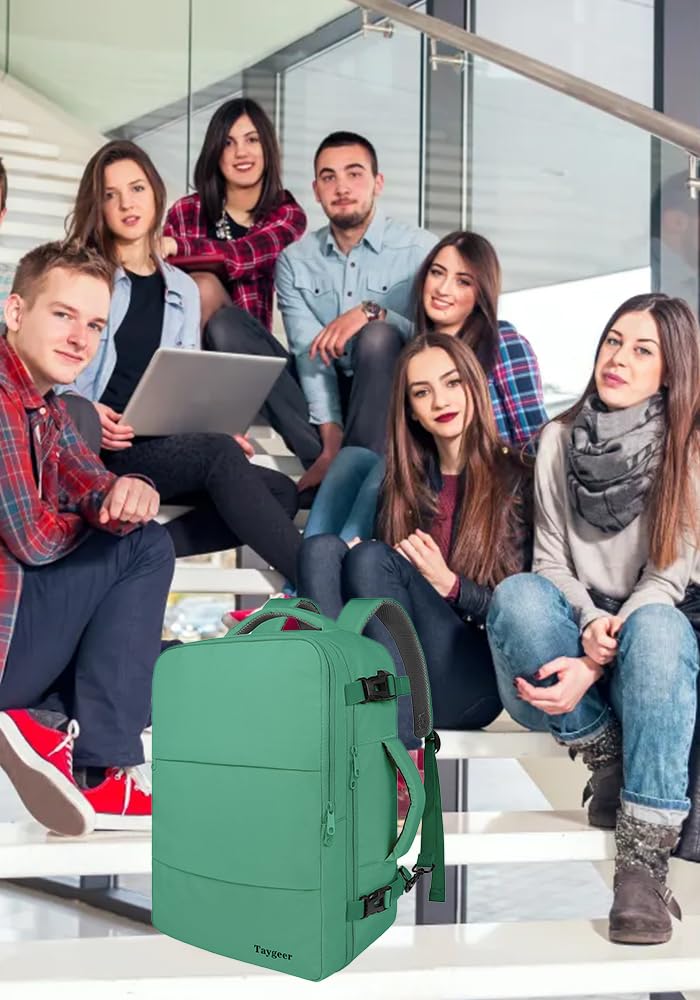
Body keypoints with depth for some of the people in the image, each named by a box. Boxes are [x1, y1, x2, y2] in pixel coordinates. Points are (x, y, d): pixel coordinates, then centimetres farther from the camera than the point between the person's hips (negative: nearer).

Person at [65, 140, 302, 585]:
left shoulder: (183, 289, 19)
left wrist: (217, 428, -5)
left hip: (163, 446, 6)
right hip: (93, 449, -5)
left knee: (281, 491, -16)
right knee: (219, 455, -32)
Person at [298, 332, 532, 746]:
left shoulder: (518, 478, 4)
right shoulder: (405, 485, 18)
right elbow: (383, 586, 14)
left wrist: (449, 585, -14)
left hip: (474, 679, -4)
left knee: (372, 558, -25)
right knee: (323, 548, -17)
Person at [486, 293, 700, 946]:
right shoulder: (561, 438, 4)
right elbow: (549, 558, 1)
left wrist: (596, 664, -25)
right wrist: (589, 622, -21)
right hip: (573, 635, 2)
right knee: (517, 596, -30)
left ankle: (643, 863, -36)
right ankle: (609, 763, -15)